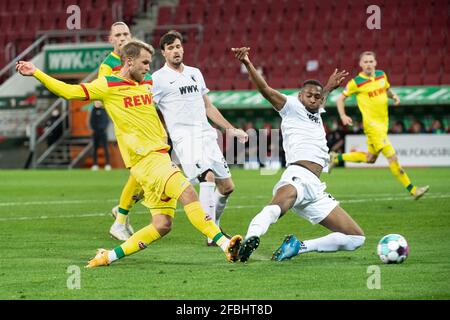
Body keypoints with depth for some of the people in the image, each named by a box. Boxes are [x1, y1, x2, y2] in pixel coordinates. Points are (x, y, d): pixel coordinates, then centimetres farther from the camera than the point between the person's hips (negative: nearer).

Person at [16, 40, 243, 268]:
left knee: (162, 225, 2)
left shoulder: (148, 83, 17)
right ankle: (223, 242, -27)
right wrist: (36, 73, -9)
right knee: (188, 193, -24)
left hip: (159, 155, 8)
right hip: (146, 159, -8)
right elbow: (69, 91, -2)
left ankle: (110, 256, 10)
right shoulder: (107, 86, -2)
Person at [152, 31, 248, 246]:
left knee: (227, 187, 6)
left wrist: (231, 129, 23)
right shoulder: (158, 79, 0)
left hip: (207, 135, 7)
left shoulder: (195, 73, 19)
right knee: (208, 177, -25)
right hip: (184, 137, -7)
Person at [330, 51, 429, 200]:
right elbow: (340, 98, 1)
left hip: (383, 123, 7)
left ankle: (337, 158, 34)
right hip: (372, 125, -7)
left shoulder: (382, 75, 7)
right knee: (392, 157, -11)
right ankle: (412, 190, -8)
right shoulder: (356, 82, -9)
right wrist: (343, 116, -13)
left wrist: (394, 96, 3)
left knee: (370, 159, 18)